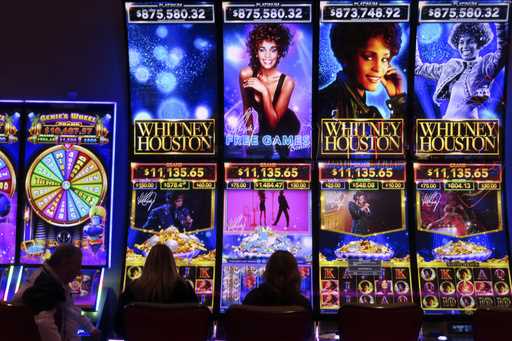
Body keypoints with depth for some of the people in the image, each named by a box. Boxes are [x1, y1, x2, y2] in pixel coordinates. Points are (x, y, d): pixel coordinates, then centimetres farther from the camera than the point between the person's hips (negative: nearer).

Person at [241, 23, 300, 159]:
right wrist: (249, 132, 2)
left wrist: (264, 91, -37)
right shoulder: (246, 74, -22)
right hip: (263, 125, 4)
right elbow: (247, 107, -4)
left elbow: (273, 122, -28)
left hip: (286, 127, -4)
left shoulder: (287, 82, -30)